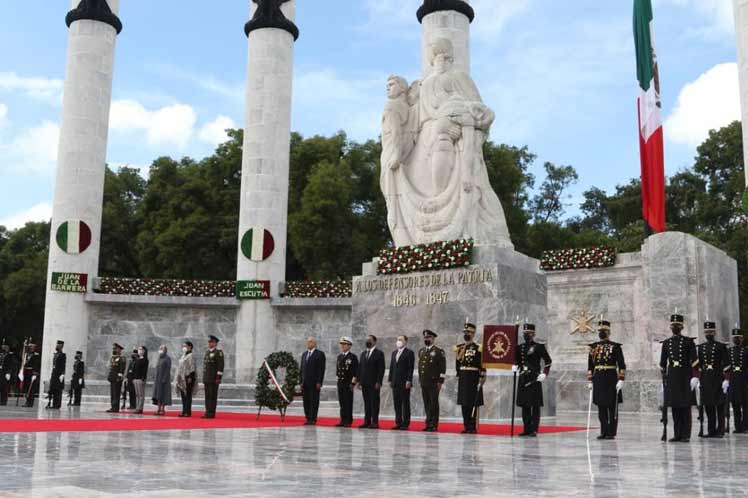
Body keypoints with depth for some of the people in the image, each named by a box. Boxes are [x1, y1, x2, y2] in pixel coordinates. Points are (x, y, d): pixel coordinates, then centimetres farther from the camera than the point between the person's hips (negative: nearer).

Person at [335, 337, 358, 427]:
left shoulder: (353, 357, -6)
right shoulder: (339, 356, 14)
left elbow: (355, 372, -9)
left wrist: (353, 383, -13)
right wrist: (338, 378, 13)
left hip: (348, 383, -6)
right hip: (340, 382, 6)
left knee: (348, 402, -4)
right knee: (342, 402, 7)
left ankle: (348, 421, 1)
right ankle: (343, 420, 12)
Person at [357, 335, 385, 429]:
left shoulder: (379, 353, -3)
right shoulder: (363, 354, 17)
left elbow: (381, 369, -8)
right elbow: (360, 368, 18)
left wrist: (378, 382, -14)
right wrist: (359, 380, 9)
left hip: (374, 383, -6)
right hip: (365, 383, 6)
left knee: (374, 402, -4)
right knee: (366, 403, 7)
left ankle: (375, 422, -1)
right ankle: (367, 422, 9)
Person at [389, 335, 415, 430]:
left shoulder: (409, 353, -3)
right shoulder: (394, 353, 17)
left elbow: (411, 368, -9)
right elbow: (392, 367, 18)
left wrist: (409, 381, -15)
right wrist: (390, 379, 11)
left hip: (405, 383, -6)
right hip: (395, 383, 6)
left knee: (405, 403, -2)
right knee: (397, 403, 6)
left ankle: (405, 423, 1)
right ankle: (398, 423, 11)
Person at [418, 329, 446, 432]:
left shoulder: (439, 351, -5)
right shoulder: (421, 351, 15)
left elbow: (443, 368, -8)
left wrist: (440, 381, -12)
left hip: (434, 383, -6)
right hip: (423, 383, 6)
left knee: (434, 404, -3)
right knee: (426, 404, 8)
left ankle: (434, 425, 1)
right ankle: (428, 424, 14)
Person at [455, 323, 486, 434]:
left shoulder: (478, 348, -4)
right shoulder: (458, 348, 11)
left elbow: (482, 364, -7)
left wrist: (482, 377, -13)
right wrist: (458, 375, 13)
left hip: (473, 378, -5)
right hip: (462, 378, 5)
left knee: (473, 403, -4)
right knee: (464, 403, 7)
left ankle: (473, 427, 1)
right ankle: (466, 426, 13)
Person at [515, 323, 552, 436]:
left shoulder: (539, 346, -3)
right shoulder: (520, 347, 13)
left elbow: (548, 361, -4)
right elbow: (517, 360, 21)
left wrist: (544, 374, -10)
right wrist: (515, 367, 2)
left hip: (535, 379, -6)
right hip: (523, 379, 6)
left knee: (535, 405, -3)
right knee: (524, 405, 7)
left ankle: (534, 430, -2)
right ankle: (527, 428, 14)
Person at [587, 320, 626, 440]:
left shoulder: (615, 347, -2)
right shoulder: (593, 347, 10)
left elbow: (622, 365, -6)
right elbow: (590, 365, 13)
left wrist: (621, 380, -13)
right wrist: (590, 381, 9)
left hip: (611, 379, -4)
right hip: (598, 380, 4)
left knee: (612, 408, 2)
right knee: (601, 408, 7)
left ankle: (611, 433, 6)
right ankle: (603, 432, 13)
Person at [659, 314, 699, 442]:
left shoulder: (689, 341, 2)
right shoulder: (666, 343, 11)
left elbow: (694, 361, -4)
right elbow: (663, 363, 15)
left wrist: (695, 377, -13)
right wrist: (664, 378, 12)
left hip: (685, 377, -3)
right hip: (671, 377, 3)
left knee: (685, 407, -1)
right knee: (674, 407, 4)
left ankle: (685, 435, 2)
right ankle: (677, 434, 9)